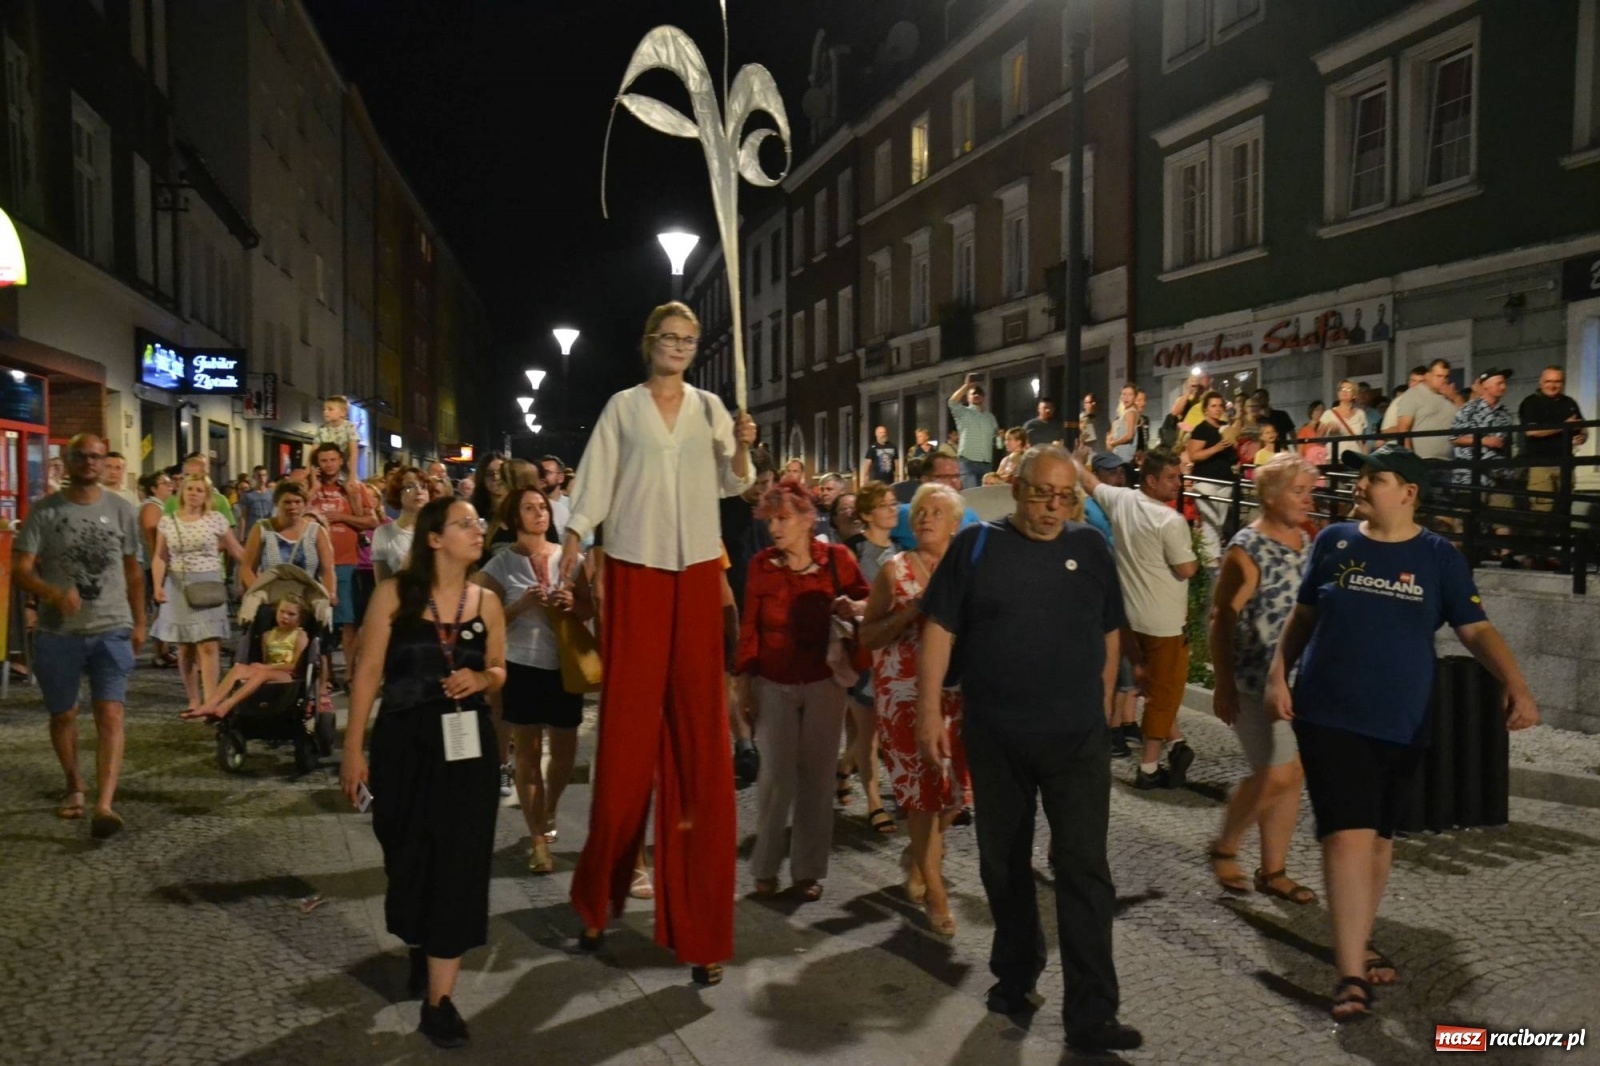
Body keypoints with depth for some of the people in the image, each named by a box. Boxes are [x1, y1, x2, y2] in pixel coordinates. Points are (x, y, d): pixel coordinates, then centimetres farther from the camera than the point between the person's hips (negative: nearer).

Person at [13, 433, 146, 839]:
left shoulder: (120, 509, 5)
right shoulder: (44, 510, -1)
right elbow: (21, 569, -7)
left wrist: (139, 623, 14)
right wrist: (54, 594, -26)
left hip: (112, 629, 0)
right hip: (57, 632, 0)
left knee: (110, 714, -12)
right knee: (63, 714, 14)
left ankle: (104, 806, -17)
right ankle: (74, 786, 36)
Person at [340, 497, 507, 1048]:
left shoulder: (487, 602, 2)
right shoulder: (394, 594, -7)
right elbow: (368, 672, -5)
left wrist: (480, 678, -10)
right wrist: (353, 748, -7)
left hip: (468, 744, 2)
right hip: (404, 743, -1)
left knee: (458, 863, 0)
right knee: (409, 857, 13)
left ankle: (439, 998, 9)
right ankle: (422, 947, 43)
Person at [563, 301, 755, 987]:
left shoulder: (709, 406, 11)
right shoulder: (623, 407, 4)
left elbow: (730, 485, 11)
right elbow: (596, 481, -1)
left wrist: (742, 449, -8)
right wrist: (571, 546, -11)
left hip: (696, 569, 2)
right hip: (636, 567, -2)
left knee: (696, 725, 2)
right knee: (629, 718, 0)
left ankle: (700, 926, 9)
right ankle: (602, 893, 16)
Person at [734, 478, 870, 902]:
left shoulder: (837, 558, -6)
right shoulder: (761, 564, -4)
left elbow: (864, 599, 7)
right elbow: (749, 627, -1)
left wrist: (853, 607, -16)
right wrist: (742, 683, -3)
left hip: (823, 682, 1)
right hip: (773, 684, 0)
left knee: (817, 775, 6)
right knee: (775, 775, -1)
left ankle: (808, 869, 19)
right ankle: (765, 867, 15)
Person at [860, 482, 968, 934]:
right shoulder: (894, 570, 1)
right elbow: (869, 636, -1)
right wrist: (911, 611, -14)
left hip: (957, 691, 2)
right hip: (905, 693, -2)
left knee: (953, 784, 7)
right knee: (923, 787, -1)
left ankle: (918, 853, 37)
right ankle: (935, 892, 11)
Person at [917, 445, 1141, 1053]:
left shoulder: (1090, 548, 5)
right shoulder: (976, 545, -2)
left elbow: (1108, 634, 13)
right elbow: (940, 630, -3)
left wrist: (1101, 710, 12)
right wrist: (929, 711, -9)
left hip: (1077, 736, 1)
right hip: (995, 737, 0)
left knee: (1084, 870, -1)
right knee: (1004, 863, 14)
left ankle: (1091, 1015, 7)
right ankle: (1015, 973, 34)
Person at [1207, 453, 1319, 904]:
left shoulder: (1308, 542, 9)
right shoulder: (1247, 549, -13)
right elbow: (1221, 619, -14)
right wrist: (1223, 685, -16)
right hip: (1259, 680, -7)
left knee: (1293, 777, 10)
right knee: (1275, 777, -7)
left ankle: (1273, 870, 23)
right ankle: (1224, 847, 17)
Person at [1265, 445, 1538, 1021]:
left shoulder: (1439, 557, -1)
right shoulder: (1333, 540, 1)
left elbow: (1477, 629, -5)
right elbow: (1303, 615, 9)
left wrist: (1517, 687, -20)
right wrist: (1278, 673, 0)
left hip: (1401, 723, 2)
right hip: (1329, 716, -2)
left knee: (1379, 838, 16)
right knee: (1349, 836, -10)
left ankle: (1356, 944, 36)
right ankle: (1350, 973, -4)